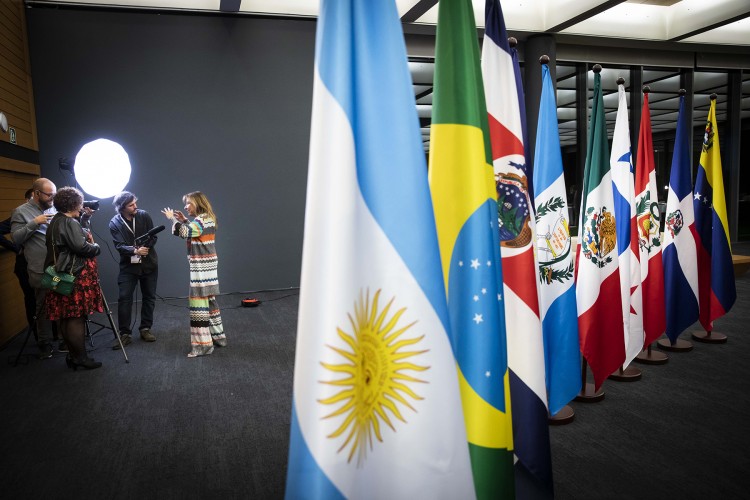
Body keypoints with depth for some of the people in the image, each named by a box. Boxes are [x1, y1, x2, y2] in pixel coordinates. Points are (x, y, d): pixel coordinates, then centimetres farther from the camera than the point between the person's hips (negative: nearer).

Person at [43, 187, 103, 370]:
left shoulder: (55, 222, 16)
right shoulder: (70, 223, -13)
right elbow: (81, 247, -20)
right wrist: (96, 247, -1)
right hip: (76, 276, -10)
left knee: (66, 317, 11)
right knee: (76, 317, -4)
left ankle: (72, 355, 19)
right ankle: (80, 357, 1)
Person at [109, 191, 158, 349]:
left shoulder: (144, 215, -4)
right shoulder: (115, 223, -7)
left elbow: (153, 237, -5)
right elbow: (119, 246, -16)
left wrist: (144, 248, -22)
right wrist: (135, 250, -32)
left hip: (149, 263, 2)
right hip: (128, 265, -2)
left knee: (149, 297, 8)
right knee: (124, 298, -8)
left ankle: (145, 329, 21)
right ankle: (124, 333, 1)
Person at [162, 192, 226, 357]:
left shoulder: (203, 220, -17)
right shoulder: (206, 219, 13)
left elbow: (183, 232, -29)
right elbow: (193, 231, 25)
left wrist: (173, 218, -13)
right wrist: (184, 220, 12)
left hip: (202, 268, -10)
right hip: (206, 267, 10)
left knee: (199, 303, -7)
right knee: (209, 301, 16)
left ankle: (204, 344, -3)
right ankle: (218, 337, 25)